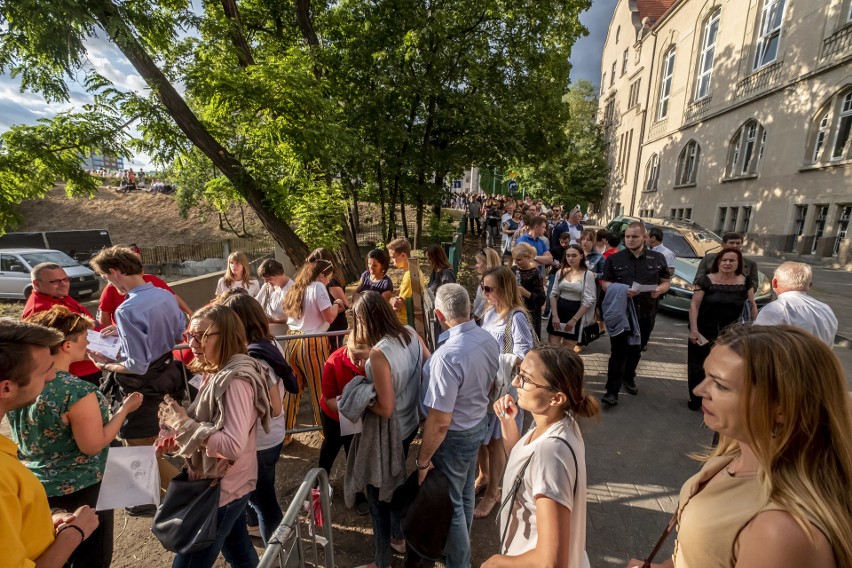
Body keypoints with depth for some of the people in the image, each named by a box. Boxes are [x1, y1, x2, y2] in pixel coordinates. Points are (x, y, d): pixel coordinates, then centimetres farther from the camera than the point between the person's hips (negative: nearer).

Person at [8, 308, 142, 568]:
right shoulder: (78, 391, -31)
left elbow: (36, 433, 7)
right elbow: (92, 446, -22)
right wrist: (125, 408, -16)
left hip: (33, 485, 7)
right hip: (80, 489, -7)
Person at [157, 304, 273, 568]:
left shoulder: (235, 381, -27)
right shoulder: (221, 373, 3)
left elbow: (233, 445, -31)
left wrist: (183, 423, -24)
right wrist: (178, 438, -4)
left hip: (221, 489, -9)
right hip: (231, 485, 9)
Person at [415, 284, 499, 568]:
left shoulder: (447, 356, -35)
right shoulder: (489, 339, -10)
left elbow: (440, 421, -29)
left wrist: (423, 459, -15)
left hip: (454, 436, -8)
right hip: (479, 423, 8)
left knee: (450, 502, 17)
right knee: (465, 493, 28)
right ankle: (460, 545, 53)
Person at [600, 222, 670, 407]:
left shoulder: (657, 258, 7)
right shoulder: (614, 259, 1)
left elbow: (666, 282, 11)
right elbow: (605, 283, 0)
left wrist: (659, 289, -12)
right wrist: (622, 290, -19)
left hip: (646, 313, 3)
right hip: (620, 312, -3)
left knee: (636, 349, 17)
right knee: (618, 351, -6)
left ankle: (629, 378, 39)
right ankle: (612, 390, -2)